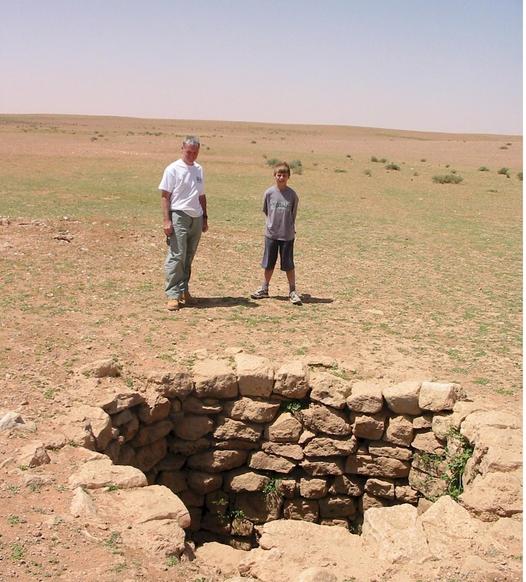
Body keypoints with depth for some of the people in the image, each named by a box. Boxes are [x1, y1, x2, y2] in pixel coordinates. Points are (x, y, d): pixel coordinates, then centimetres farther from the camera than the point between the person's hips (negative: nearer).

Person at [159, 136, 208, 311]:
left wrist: (204, 218, 18)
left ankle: (183, 290, 18)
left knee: (188, 258, 10)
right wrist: (166, 220, -14)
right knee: (176, 256, -10)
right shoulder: (173, 169, -3)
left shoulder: (199, 170, 16)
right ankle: (173, 295, -8)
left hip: (196, 218, 6)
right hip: (179, 217, -6)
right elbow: (165, 196, -6)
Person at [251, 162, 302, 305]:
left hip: (287, 235, -1)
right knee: (269, 264, 12)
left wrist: (289, 228, 7)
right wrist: (272, 224, 9)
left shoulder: (292, 195, -6)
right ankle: (264, 289, 25)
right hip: (271, 234, 2)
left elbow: (293, 214, 5)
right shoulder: (269, 193, -3)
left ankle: (292, 291, 13)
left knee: (289, 265, 3)